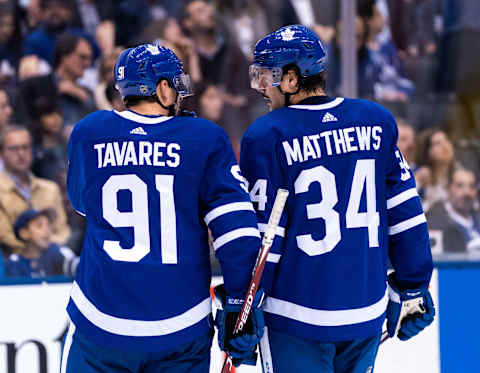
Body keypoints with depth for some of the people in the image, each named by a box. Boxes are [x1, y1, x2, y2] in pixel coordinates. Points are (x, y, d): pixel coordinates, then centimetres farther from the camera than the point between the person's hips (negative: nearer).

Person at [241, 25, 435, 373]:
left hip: (297, 317, -4)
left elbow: (260, 235, -10)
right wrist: (413, 290, 14)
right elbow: (405, 213, 6)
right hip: (368, 313, 4)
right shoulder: (377, 122, 2)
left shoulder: (267, 137, -11)